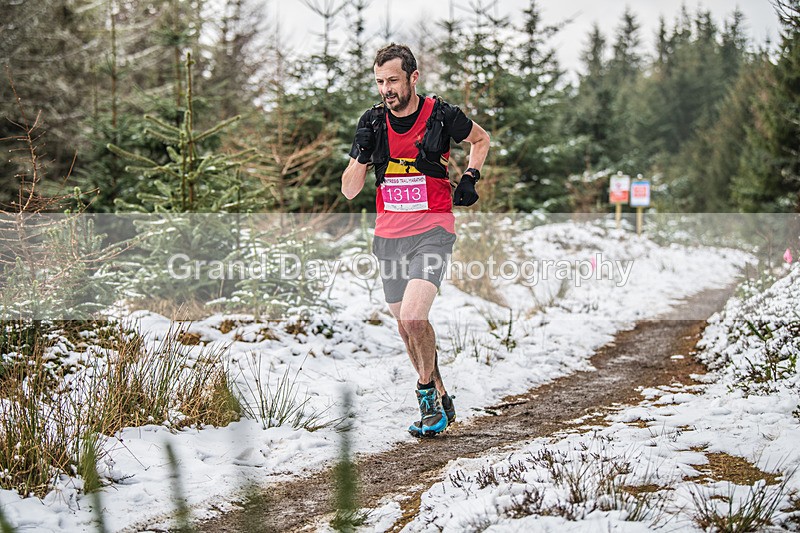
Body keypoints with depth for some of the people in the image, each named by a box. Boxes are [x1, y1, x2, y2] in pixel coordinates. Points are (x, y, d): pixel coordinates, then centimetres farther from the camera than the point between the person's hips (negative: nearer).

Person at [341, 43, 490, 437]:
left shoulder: (442, 115, -8)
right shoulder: (372, 122, 1)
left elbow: (481, 140, 14)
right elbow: (349, 191, 2)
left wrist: (470, 178, -1)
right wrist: (362, 155, -15)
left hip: (432, 232, -5)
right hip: (388, 237, 5)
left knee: (412, 317, -22)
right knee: (406, 327, 11)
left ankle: (428, 390, 1)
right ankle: (439, 402, 28)